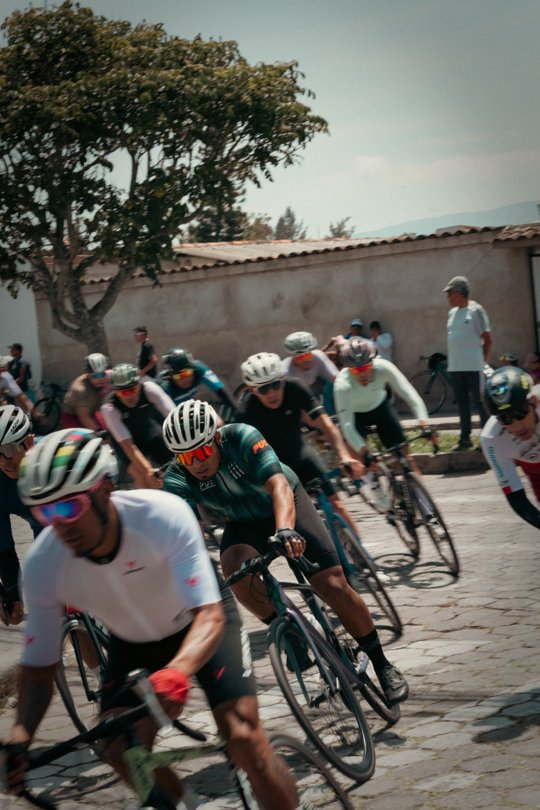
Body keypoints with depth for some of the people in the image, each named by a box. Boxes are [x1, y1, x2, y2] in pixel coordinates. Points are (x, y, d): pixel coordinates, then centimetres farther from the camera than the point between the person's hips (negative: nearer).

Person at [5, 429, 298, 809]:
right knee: (122, 752, -16)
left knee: (243, 738, -18)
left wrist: (176, 672, -60)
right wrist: (19, 737, -35)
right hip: (133, 642, 3)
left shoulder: (164, 515, -36)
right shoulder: (42, 565, -27)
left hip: (200, 621, -3)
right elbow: (38, 665, -17)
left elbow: (209, 615, -39)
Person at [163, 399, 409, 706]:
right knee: (236, 571, -32)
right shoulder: (178, 479, -25)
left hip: (286, 504, -2)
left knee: (333, 585, -13)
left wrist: (285, 529, -64)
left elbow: (279, 485, -45)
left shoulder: (242, 438, -33)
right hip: (243, 523, 2)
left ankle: (382, 665, 7)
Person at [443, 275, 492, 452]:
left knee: (479, 402, -4)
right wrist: (450, 361, 16)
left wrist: (484, 360, -6)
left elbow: (487, 339, -7)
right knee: (462, 404, 11)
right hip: (455, 367, 7)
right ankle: (465, 438, 17)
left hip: (474, 366, -7)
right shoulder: (452, 313, 13)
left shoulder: (475, 310, -8)